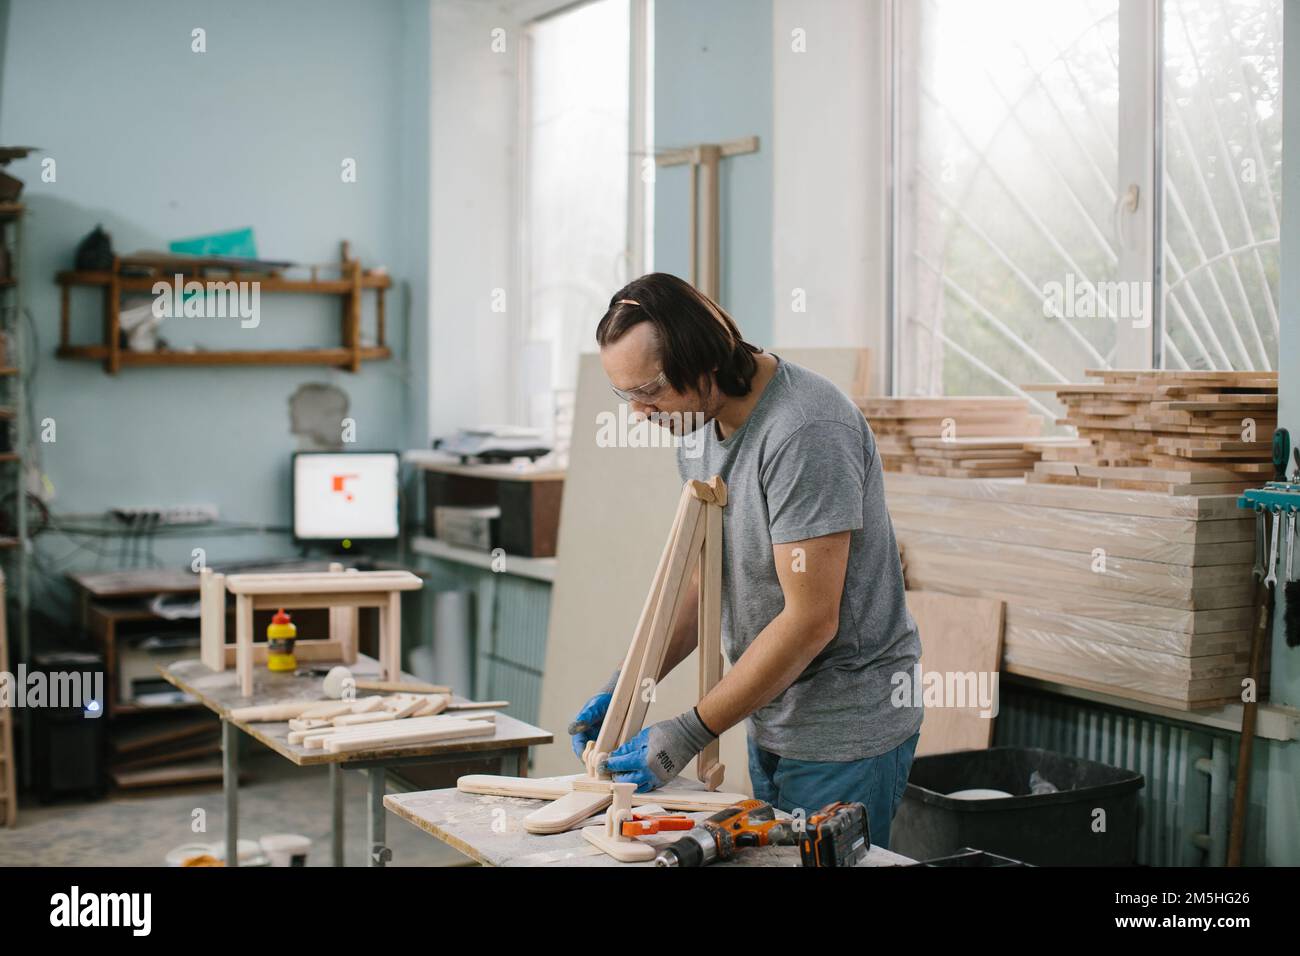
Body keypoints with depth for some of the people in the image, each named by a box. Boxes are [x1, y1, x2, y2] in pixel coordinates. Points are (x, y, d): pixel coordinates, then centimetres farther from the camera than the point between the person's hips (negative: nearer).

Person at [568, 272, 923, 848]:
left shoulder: (804, 432, -25)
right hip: (771, 723, 8)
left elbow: (811, 620, -25)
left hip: (845, 731, -8)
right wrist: (626, 685, -1)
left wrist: (690, 734, -21)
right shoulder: (697, 418, 4)